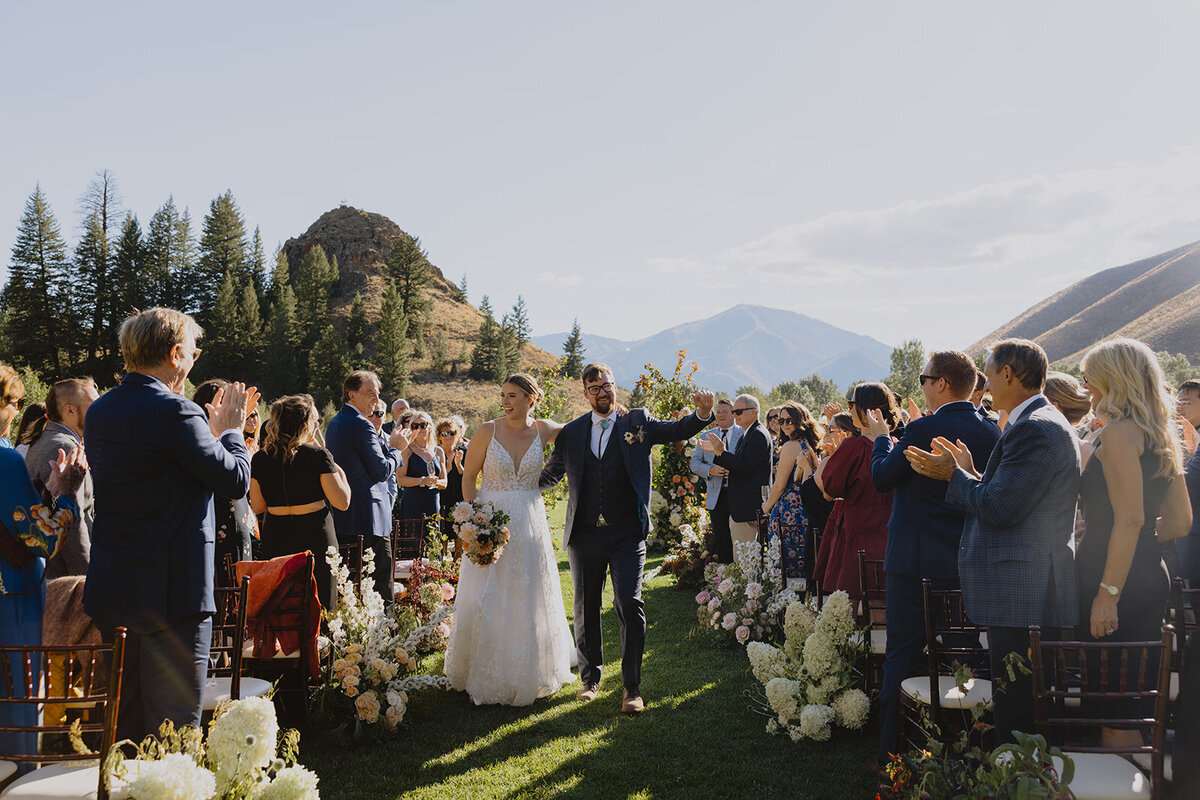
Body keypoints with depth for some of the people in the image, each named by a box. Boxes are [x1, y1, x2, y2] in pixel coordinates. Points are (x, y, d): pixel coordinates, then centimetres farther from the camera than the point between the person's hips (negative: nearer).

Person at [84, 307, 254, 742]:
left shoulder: (98, 412, 9)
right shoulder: (175, 412, -18)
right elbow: (235, 481, -13)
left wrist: (214, 430, 17)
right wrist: (229, 430, 4)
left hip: (110, 591, 8)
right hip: (169, 592, -8)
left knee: (122, 726, 18)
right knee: (174, 726, 1)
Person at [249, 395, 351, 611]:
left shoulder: (260, 459, 0)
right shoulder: (318, 456, -11)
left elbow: (258, 507, 8)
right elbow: (342, 502, -8)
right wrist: (340, 472, 7)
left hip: (275, 539, 4)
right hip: (315, 537, -4)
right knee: (319, 608, 4)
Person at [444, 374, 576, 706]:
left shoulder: (544, 430, -1)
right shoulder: (488, 431, -7)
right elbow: (468, 476, -2)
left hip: (529, 525, 2)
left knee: (529, 602, 10)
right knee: (486, 602, 1)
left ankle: (526, 676, 28)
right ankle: (485, 678, 18)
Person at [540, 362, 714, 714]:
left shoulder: (637, 422, 3)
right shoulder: (571, 432, 8)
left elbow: (677, 430, -7)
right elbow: (550, 474, 17)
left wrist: (702, 414, -26)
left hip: (626, 533, -2)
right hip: (584, 535, 3)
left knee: (630, 605, -8)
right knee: (585, 608, 12)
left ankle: (632, 687, 3)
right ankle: (590, 678, 29)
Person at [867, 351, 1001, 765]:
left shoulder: (923, 430, -16)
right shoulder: (991, 430, 2)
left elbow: (882, 478, -9)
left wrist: (882, 439, 10)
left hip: (916, 561, -6)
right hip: (971, 560, 6)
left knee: (903, 656, 3)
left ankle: (893, 754, 10)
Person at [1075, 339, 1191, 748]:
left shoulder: (1119, 432, -14)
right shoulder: (1160, 437, 14)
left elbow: (1130, 519, -21)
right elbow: (1180, 522, 17)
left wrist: (1108, 593, -20)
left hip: (1118, 580, -10)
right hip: (1151, 575, 10)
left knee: (1116, 714, -3)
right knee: (1133, 709, 17)